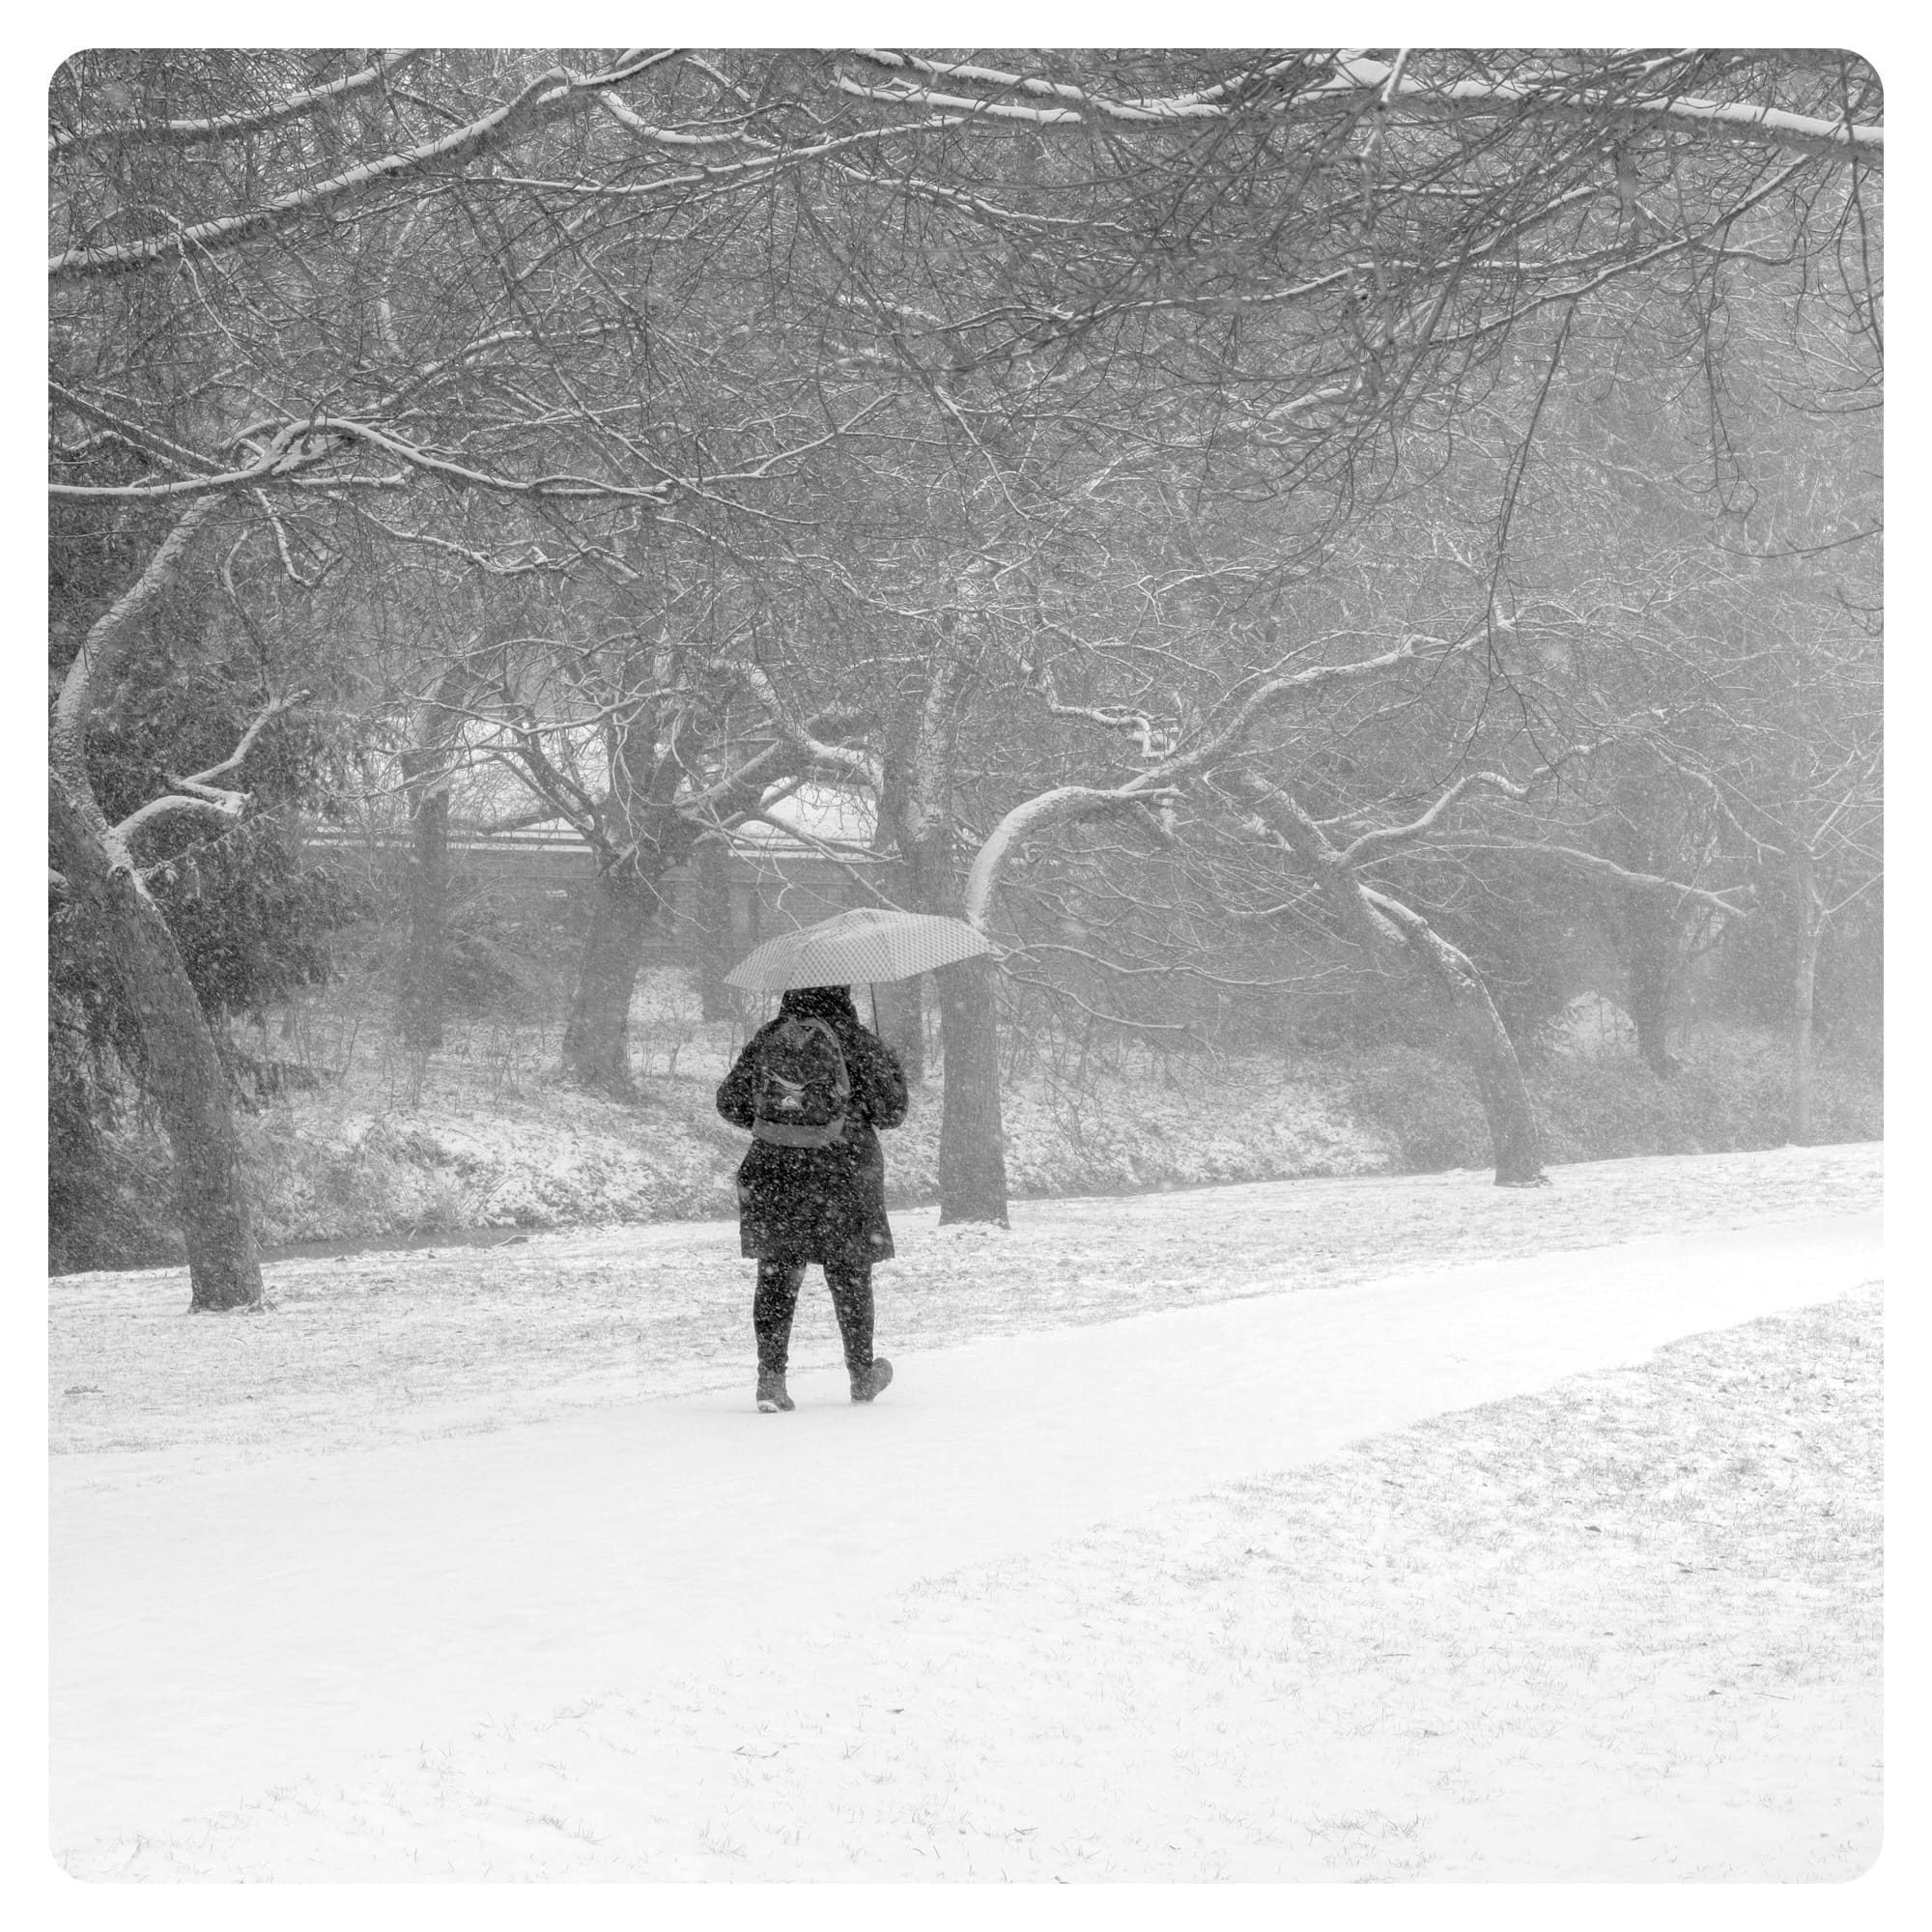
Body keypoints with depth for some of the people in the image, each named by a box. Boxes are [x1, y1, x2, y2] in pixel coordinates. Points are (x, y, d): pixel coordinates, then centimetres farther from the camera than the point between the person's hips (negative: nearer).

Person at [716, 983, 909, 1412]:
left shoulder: (765, 1040, 2)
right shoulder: (857, 1043, -7)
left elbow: (730, 1103, 9)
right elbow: (890, 1111, -5)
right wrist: (891, 1066, 13)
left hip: (773, 1172, 2)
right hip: (843, 1176, -2)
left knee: (777, 1275, 5)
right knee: (850, 1275, 12)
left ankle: (771, 1373, -7)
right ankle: (862, 1374, 25)